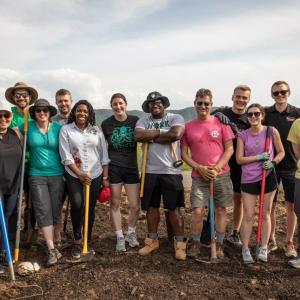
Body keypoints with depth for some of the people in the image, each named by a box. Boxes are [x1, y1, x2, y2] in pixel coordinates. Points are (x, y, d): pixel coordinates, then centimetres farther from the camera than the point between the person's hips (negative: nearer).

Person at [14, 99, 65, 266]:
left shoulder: (58, 128, 0)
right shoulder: (28, 126, 1)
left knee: (56, 209, 10)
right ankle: (52, 250, 0)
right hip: (37, 175, 0)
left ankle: (57, 237, 34)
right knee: (43, 211, -4)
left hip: (57, 174, 0)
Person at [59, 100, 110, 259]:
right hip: (74, 176, -2)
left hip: (95, 175, 2)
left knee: (90, 208, 8)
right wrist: (80, 174, -14)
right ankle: (77, 240, 4)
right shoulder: (65, 129, -2)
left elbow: (104, 155, 6)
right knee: (77, 205, -17)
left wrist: (105, 177, 2)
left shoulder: (96, 130, 4)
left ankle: (88, 240, 26)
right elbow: (66, 156, -7)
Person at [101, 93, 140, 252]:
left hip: (131, 168, 1)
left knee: (135, 206, 3)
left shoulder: (135, 121, -2)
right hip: (113, 168, 0)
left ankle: (131, 233, 30)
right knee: (115, 204, 6)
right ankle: (120, 237, 23)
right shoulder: (106, 124, -2)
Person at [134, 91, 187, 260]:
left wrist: (151, 137, -11)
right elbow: (138, 136, -13)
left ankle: (180, 243, 16)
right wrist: (161, 132, -10)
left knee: (174, 208, 3)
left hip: (171, 171, -3)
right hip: (150, 171, 3)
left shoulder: (176, 118, -1)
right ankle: (152, 240, 28)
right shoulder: (143, 121, 7)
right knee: (151, 207, 12)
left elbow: (176, 134, -21)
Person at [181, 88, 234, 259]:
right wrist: (199, 168, -9)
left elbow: (230, 149, -1)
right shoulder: (188, 127, 3)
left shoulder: (221, 122, 1)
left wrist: (216, 168, -10)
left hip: (221, 175, 0)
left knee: (221, 210, 7)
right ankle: (195, 245, 13)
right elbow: (184, 153, 4)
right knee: (198, 211, -4)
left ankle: (219, 246, 20)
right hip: (199, 176, 0)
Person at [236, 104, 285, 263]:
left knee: (265, 214, 10)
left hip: (268, 177, 0)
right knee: (248, 215, 2)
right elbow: (239, 159, -5)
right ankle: (245, 249, 13)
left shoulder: (272, 131, -2)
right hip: (248, 179, 0)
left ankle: (263, 249, 22)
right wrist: (259, 157, -15)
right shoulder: (243, 135, -2)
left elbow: (281, 152, 6)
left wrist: (273, 162, -13)